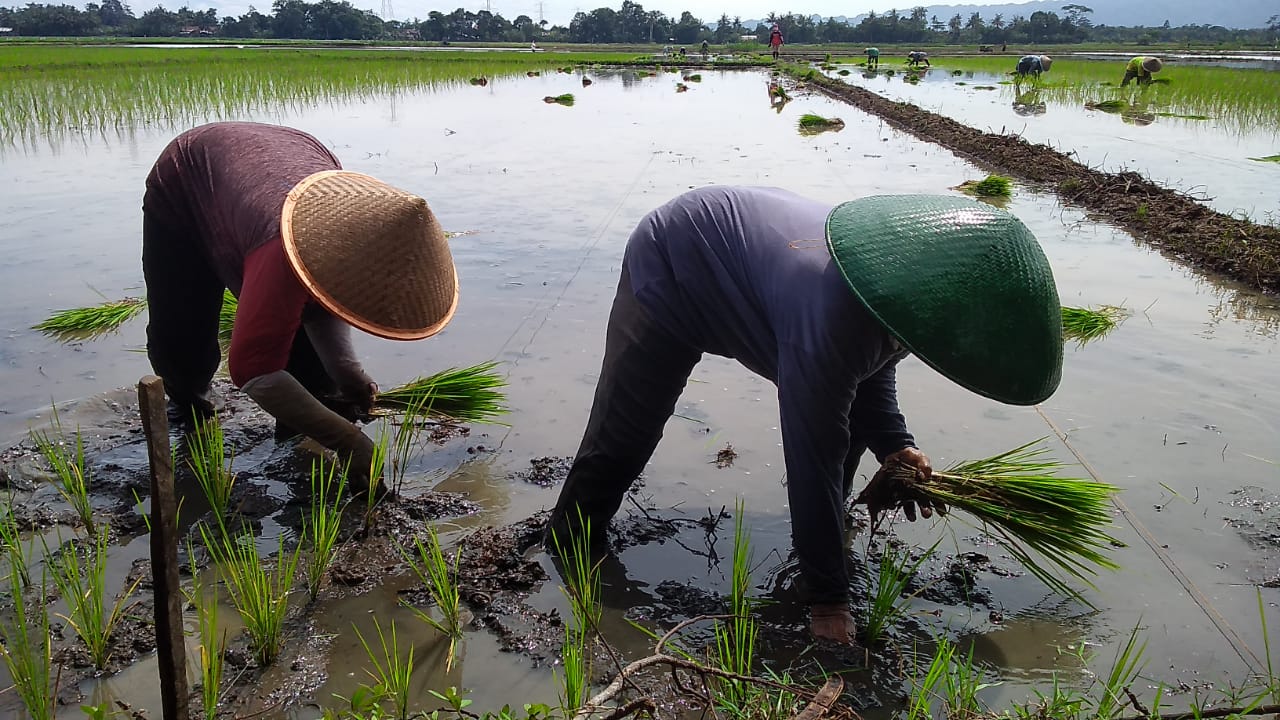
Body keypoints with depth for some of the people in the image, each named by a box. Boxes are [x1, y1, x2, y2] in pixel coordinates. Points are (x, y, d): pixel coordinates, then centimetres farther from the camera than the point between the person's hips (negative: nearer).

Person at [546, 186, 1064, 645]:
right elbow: (813, 461, -36)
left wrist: (892, 444, -11)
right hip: (669, 269, -7)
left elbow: (870, 357, 5)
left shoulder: (901, 283, -17)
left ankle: (826, 531, 21)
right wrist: (827, 599, -26)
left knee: (841, 410, 3)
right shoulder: (832, 315, -43)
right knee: (622, 439, -6)